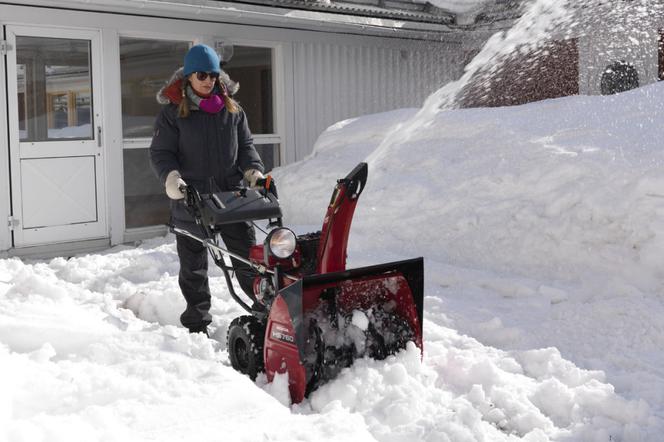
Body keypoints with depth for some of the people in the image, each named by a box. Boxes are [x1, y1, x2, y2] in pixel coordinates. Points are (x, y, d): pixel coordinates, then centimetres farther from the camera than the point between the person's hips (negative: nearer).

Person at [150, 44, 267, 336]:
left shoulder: (232, 109, 9)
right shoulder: (173, 111, -1)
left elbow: (245, 145, 14)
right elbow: (160, 152, -3)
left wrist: (253, 170, -5)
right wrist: (170, 176, -22)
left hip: (231, 194, 2)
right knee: (193, 267, 9)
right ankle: (197, 325, 21)